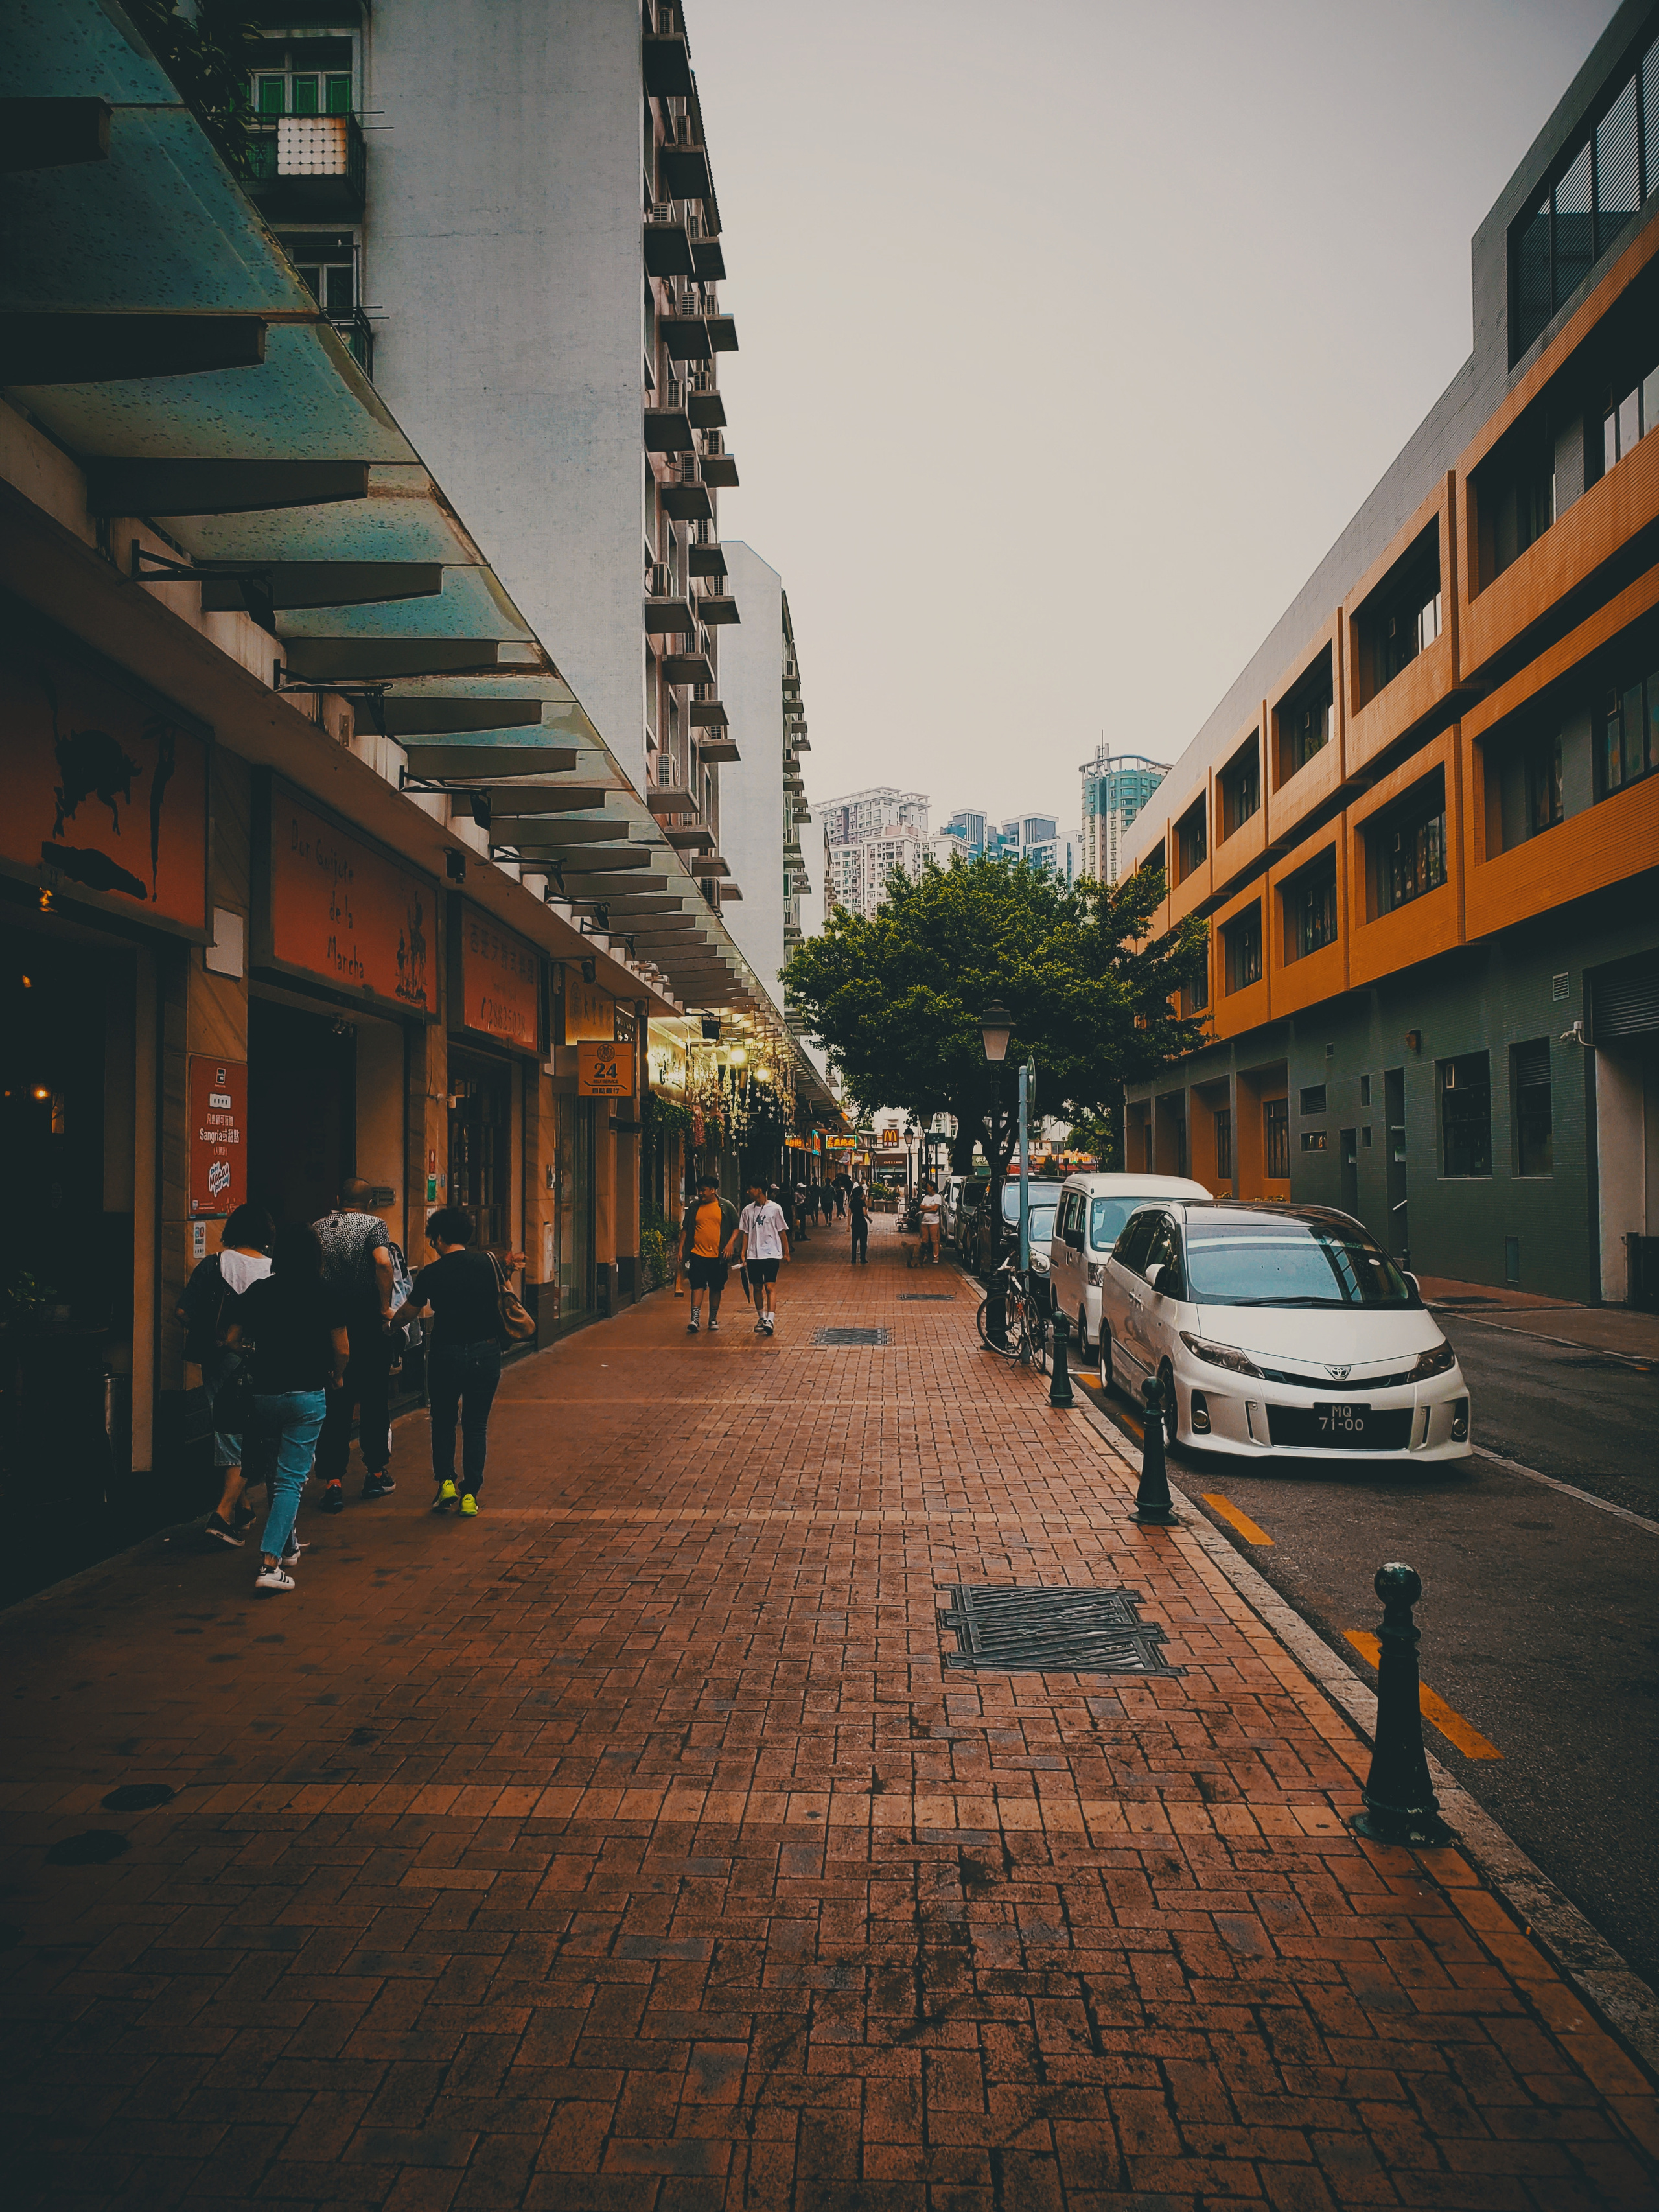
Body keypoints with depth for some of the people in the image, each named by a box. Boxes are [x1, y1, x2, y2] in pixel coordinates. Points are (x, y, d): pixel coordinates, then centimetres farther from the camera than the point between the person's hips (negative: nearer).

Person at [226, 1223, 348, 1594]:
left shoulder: (257, 1291, 1)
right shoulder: (327, 1295, -6)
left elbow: (233, 1339, 5)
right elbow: (342, 1349, -4)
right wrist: (337, 1376, 16)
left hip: (264, 1394, 3)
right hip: (307, 1396, -3)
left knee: (280, 1469, 23)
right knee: (291, 1478, -2)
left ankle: (287, 1544, 33)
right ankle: (270, 1564, -12)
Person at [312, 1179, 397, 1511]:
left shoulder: (316, 1229, 9)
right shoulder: (375, 1225, -3)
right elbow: (383, 1263, -20)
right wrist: (386, 1307, -13)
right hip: (368, 1323, -2)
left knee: (334, 1405, 6)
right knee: (374, 1399, 12)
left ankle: (332, 1481, 2)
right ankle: (375, 1474, 20)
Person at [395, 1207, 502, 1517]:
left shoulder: (432, 1273, -5)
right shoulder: (490, 1263, -1)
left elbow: (408, 1312, 8)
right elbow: (506, 1303, 8)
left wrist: (390, 1322, 28)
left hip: (446, 1354, -2)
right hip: (486, 1353, 2)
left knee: (443, 1421, 18)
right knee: (476, 1425, 9)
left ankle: (445, 1481, 9)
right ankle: (470, 1494, 7)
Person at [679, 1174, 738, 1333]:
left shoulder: (726, 1207, 2)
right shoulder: (694, 1208, 7)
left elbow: (736, 1227, 5)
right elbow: (685, 1230, 13)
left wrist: (730, 1244, -9)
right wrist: (681, 1249, 6)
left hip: (718, 1255, 0)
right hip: (697, 1253, 0)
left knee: (716, 1288, 9)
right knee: (697, 1286, -8)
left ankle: (713, 1318, 22)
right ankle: (695, 1319, -13)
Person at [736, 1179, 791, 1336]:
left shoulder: (775, 1209, -2)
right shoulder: (747, 1211, 8)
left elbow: (782, 1232, 3)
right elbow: (745, 1234, 12)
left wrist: (786, 1253, 4)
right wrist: (743, 1255, 6)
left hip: (771, 1254, -4)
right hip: (753, 1256, 4)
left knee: (770, 1287, -11)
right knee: (757, 1288, 9)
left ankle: (770, 1320, -17)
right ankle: (761, 1318, 23)